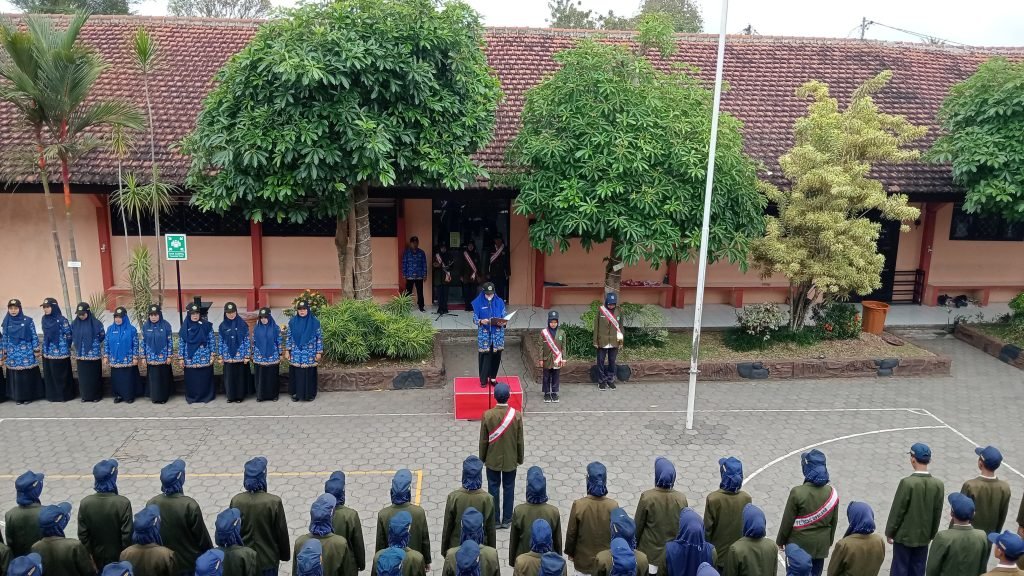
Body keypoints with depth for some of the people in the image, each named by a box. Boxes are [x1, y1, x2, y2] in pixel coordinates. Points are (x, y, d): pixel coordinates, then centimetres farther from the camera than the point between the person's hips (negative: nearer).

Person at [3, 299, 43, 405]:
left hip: (27, 354, -2)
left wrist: (36, 350, -4)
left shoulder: (28, 321, -3)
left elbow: (34, 336, -1)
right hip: (13, 355, 3)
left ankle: (28, 396, 10)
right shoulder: (6, 322, 5)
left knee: (28, 375, 0)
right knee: (15, 375, 5)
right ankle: (18, 397, 14)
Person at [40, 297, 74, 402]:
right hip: (48, 351, 6)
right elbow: (45, 334, 18)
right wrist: (45, 347, 15)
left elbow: (68, 335, -8)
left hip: (60, 352, -6)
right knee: (49, 374, 11)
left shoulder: (62, 320, -13)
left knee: (61, 374, 1)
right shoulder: (44, 319, 6)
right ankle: (52, 395, 21)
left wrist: (65, 347, -2)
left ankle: (64, 395, 11)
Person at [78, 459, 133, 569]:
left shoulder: (85, 503, -14)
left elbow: (82, 535, -6)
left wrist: (89, 556, 6)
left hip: (97, 557, 3)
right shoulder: (123, 503, -24)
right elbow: (127, 535, -18)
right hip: (119, 558, -3)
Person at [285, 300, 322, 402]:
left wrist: (319, 352, -5)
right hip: (296, 354, 2)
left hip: (309, 354, -2)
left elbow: (319, 337, -3)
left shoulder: (315, 322, -5)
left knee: (309, 374, 4)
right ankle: (295, 393, 19)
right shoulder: (292, 321, 1)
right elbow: (289, 337, 6)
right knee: (295, 373, 7)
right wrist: (287, 350, 2)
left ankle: (309, 394, 16)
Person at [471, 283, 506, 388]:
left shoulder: (499, 302, 3)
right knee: (485, 356, -2)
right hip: (484, 334, -2)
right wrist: (481, 321, -23)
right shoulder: (478, 303, -3)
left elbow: (504, 317, 7)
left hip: (497, 334, 2)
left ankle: (493, 378, 20)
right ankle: (483, 379, 9)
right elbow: (474, 319, -2)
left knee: (496, 356, 6)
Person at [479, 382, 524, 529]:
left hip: (493, 459, 0)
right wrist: (520, 458, 7)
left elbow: (483, 440, -9)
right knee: (509, 488, 14)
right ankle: (507, 519, 23)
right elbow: (520, 440, -7)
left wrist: (482, 458, 6)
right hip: (510, 460, 0)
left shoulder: (487, 415, -18)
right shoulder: (517, 415, -16)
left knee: (493, 488, 13)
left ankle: (494, 520, 22)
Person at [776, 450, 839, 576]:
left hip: (799, 544, -3)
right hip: (821, 545, 3)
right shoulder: (831, 492, -10)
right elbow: (834, 521, 2)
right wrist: (829, 541, 18)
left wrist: (780, 541, 1)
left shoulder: (797, 492, -23)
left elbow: (787, 521, -15)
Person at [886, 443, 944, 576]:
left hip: (904, 535, -4)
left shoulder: (907, 482, -22)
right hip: (924, 536, 4)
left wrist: (889, 532, -3)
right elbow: (937, 513, 2)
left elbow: (897, 510, -15)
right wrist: (932, 534, 15)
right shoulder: (938, 484, -8)